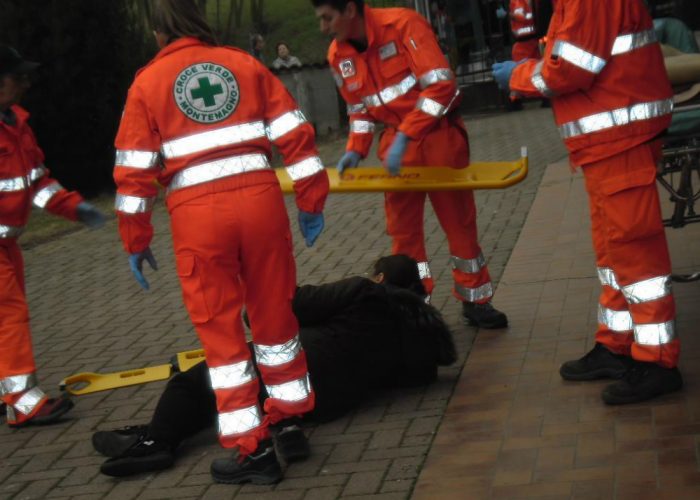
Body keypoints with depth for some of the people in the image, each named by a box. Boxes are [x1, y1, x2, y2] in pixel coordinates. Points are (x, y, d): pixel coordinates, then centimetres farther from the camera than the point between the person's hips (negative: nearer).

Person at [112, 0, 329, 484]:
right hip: (260, 196, 2)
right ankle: (292, 408, 33)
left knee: (219, 327, 7)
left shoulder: (148, 83, 7)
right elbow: (295, 134, 7)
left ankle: (250, 444, 9)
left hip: (197, 211, -2)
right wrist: (312, 202, 13)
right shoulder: (245, 64, 12)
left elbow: (134, 171, 4)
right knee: (274, 311, 19)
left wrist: (136, 242, 11)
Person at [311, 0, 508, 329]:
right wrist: (355, 151, -6)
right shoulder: (338, 56, 0)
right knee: (402, 228, 3)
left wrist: (405, 137, -29)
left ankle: (475, 301, 21)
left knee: (458, 220, 6)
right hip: (396, 141, 5)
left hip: (439, 134, -5)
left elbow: (441, 85, -25)